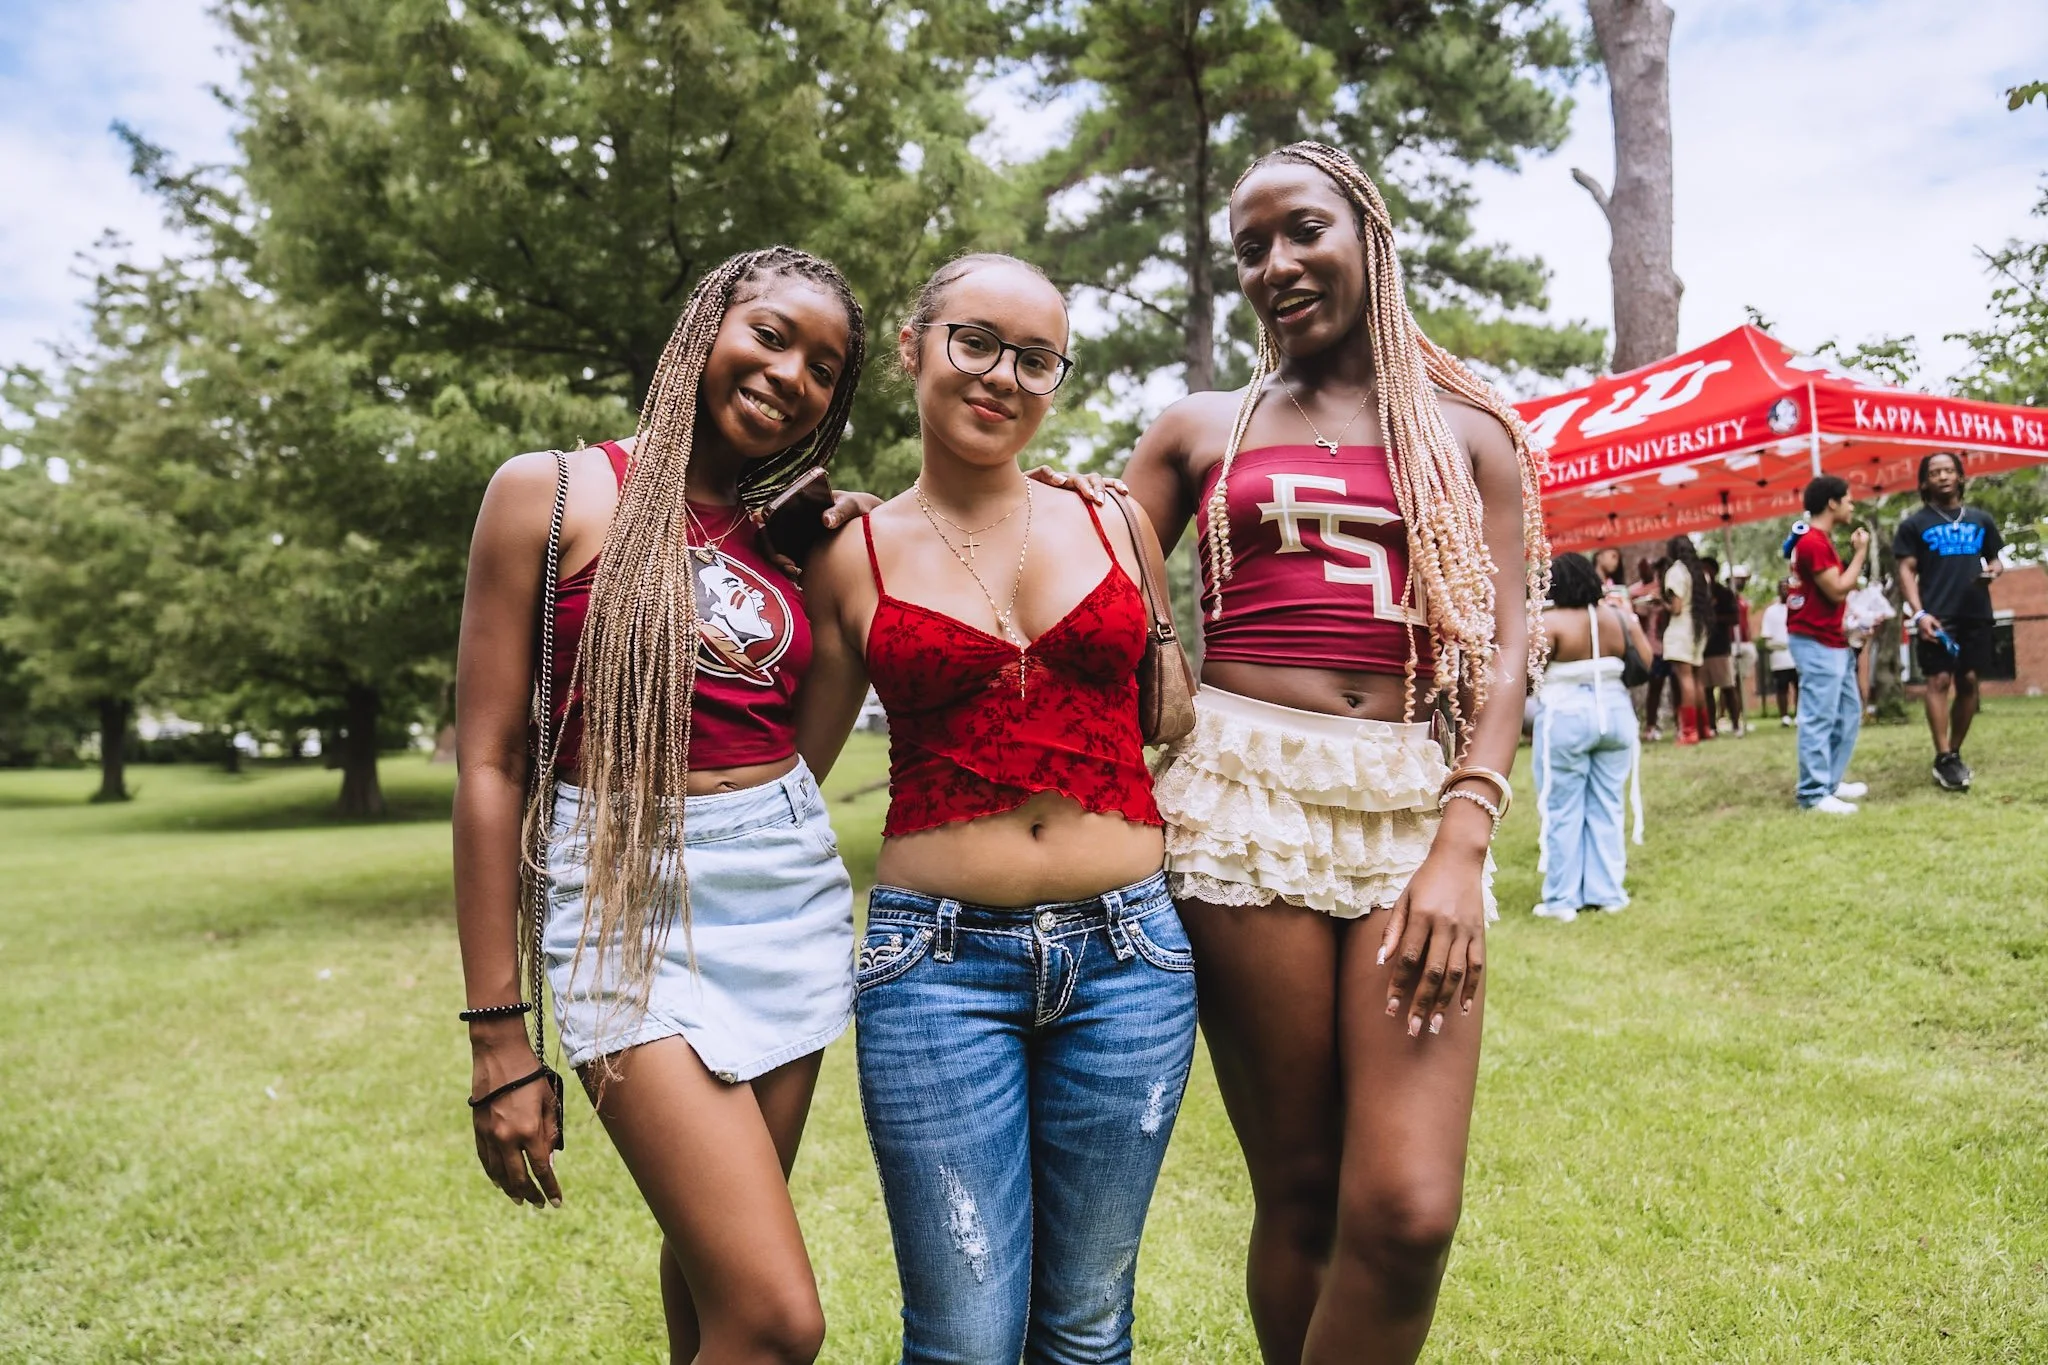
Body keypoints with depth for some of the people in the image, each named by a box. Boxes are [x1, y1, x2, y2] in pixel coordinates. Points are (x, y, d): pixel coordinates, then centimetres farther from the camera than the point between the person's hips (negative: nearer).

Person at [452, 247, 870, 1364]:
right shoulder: (553, 494, -2)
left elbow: (803, 738, 11)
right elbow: (488, 766, -5)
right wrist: (498, 1037, -7)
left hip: (794, 897, 6)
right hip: (636, 909, -5)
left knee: (712, 1256, 16)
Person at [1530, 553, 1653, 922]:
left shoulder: (1550, 622, -12)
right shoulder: (1620, 617, 2)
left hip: (1564, 718, -5)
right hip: (1615, 713, 5)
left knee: (1563, 810, 2)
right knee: (1607, 807, 12)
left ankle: (1562, 899, 6)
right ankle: (1608, 892, 15)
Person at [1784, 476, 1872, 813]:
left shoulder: (1820, 539, 17)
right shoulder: (1813, 542, -16)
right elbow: (1837, 590, -19)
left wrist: (1853, 553, 10)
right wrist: (1860, 552, -9)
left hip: (1833, 640, 11)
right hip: (1816, 643, -11)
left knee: (1849, 712, 16)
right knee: (1819, 718, -10)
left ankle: (1830, 782, 23)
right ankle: (1814, 794, -8)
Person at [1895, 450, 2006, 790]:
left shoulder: (1981, 519, 15)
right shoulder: (1914, 524, 5)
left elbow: (1995, 558, 22)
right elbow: (1907, 572, -1)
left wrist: (1994, 569, -4)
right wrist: (1918, 613, -13)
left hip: (1976, 614, 4)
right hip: (1937, 616, -4)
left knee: (1969, 682, 5)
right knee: (1939, 680, -11)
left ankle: (1955, 753, 16)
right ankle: (1944, 760, -12)